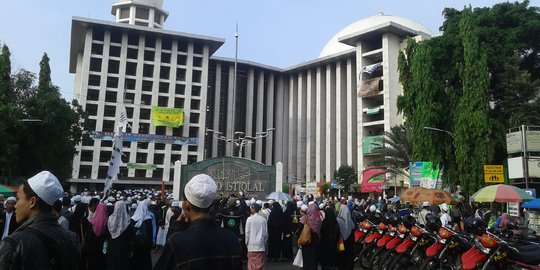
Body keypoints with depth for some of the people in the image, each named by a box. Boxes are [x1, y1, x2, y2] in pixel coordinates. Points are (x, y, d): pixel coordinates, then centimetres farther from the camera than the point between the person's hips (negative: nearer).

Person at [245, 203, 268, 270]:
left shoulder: (249, 219, -7)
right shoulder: (263, 219, -1)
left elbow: (247, 232, -3)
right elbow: (265, 233, 3)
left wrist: (247, 242, 9)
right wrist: (264, 242, 15)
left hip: (252, 244, -2)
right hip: (261, 244, 2)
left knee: (251, 263, 6)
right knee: (260, 263, 7)